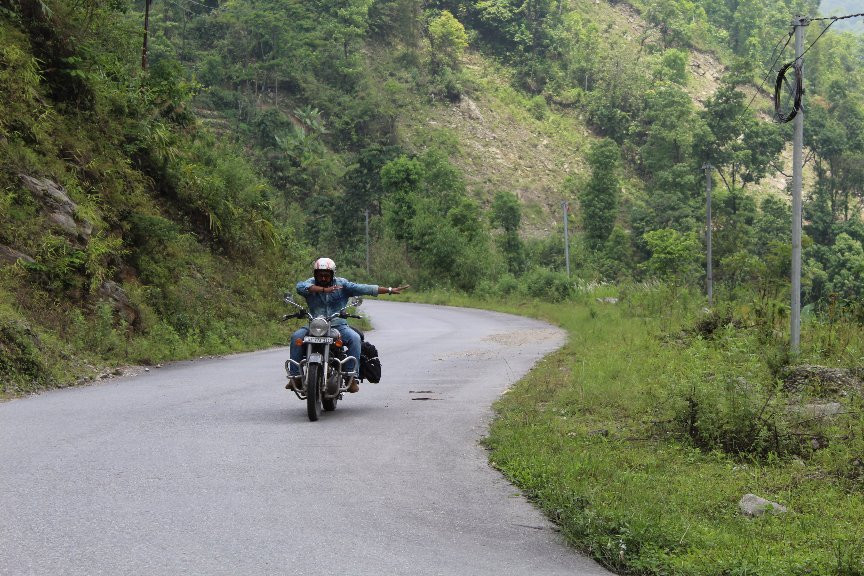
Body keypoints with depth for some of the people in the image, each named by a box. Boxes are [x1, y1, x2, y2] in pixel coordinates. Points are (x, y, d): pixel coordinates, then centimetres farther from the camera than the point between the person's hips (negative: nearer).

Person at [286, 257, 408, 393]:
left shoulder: (341, 284, 5)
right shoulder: (311, 283, 3)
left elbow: (362, 289, -1)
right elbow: (300, 286, -21)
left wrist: (389, 290, -8)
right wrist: (324, 290, -30)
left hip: (338, 325, 0)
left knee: (354, 338, -28)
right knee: (297, 337, -24)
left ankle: (352, 377, -28)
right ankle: (294, 376, -21)